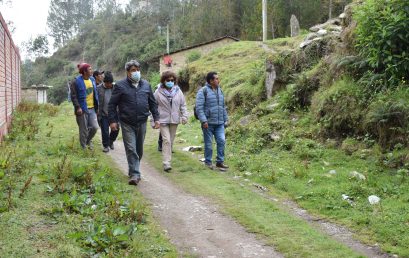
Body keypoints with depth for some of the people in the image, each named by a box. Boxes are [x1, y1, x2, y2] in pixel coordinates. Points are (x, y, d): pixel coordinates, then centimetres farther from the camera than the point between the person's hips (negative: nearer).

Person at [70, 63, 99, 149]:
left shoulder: (92, 79, 9)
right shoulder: (76, 81, -10)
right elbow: (73, 96, -12)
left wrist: (97, 106, 14)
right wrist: (78, 107, -20)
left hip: (92, 109, 5)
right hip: (82, 109, -5)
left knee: (95, 127, 1)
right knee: (84, 130, 2)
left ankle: (88, 140, 29)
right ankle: (84, 147, 18)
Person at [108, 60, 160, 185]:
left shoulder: (146, 85, 9)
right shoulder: (120, 85, -3)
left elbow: (153, 103, 15)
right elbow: (112, 104, -2)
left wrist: (156, 118, 9)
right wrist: (112, 121, -7)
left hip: (142, 123, 4)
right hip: (127, 124, -4)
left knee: (139, 150, 12)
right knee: (131, 149, -10)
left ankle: (134, 171, 29)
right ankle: (134, 174, -9)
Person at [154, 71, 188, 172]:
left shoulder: (178, 91, 4)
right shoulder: (158, 92, -4)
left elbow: (183, 105, 9)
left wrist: (184, 116, -2)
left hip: (174, 120, 4)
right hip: (163, 120, -3)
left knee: (171, 141, 11)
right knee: (166, 140, -13)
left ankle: (168, 159, 25)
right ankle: (166, 163, -14)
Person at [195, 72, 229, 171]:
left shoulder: (219, 91, 14)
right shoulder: (203, 91, -8)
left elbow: (223, 107, 21)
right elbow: (199, 107, -13)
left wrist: (226, 119, 18)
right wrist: (203, 121, -20)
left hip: (219, 123, 5)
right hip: (208, 123, -5)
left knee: (221, 141, -3)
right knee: (208, 143, 4)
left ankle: (220, 161, 8)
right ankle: (208, 162, 18)